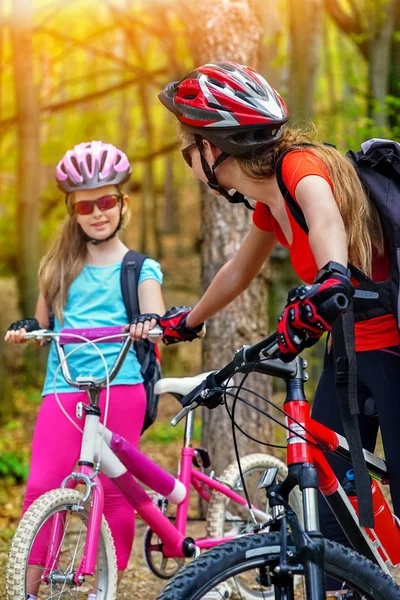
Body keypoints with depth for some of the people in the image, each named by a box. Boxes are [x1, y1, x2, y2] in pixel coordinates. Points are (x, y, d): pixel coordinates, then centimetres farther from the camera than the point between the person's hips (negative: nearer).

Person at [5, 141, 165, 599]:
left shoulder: (140, 268, 11)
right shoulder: (60, 266, 19)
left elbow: (153, 315, -2)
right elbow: (43, 321, 19)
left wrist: (147, 324, -25)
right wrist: (24, 328, -2)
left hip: (121, 386, -2)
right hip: (63, 387, 2)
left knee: (114, 489, -4)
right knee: (42, 487, -12)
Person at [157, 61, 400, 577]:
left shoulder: (301, 166, -18)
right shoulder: (268, 201, 8)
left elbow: (323, 211, -41)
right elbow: (238, 272, 26)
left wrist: (329, 280, -59)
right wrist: (185, 323, 39)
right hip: (348, 354, 9)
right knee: (328, 510, 8)